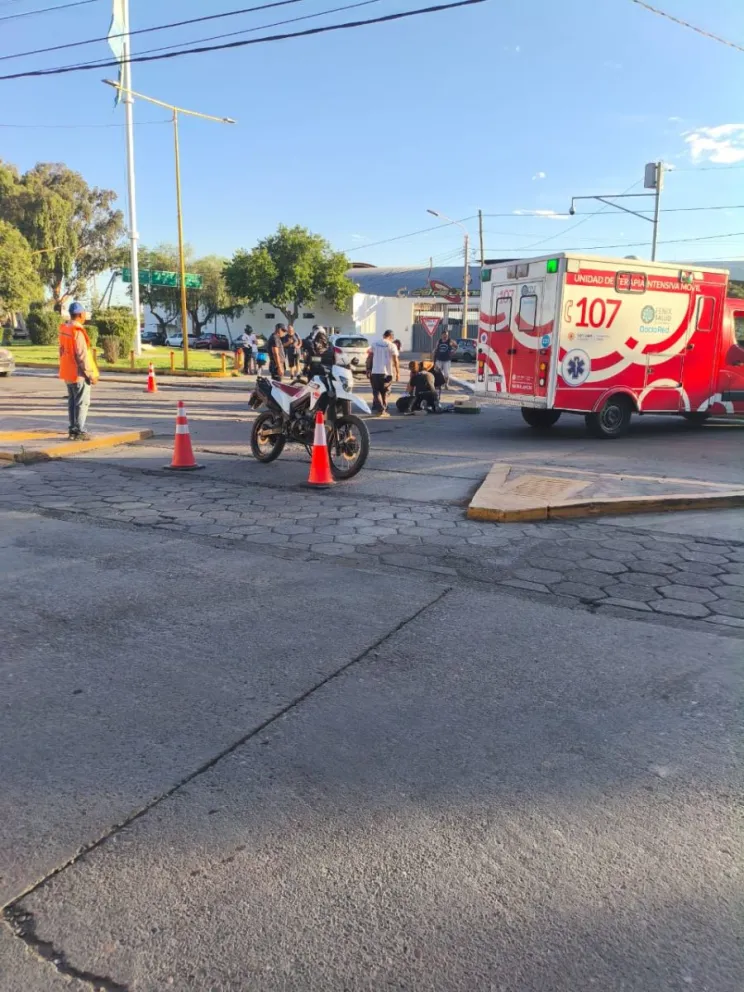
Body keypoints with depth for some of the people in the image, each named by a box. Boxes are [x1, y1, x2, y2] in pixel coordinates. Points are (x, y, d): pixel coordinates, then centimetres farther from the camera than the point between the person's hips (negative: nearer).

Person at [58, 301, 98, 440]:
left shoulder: (64, 329, 8)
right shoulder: (77, 332, -19)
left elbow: (64, 351, 13)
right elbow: (82, 355, -20)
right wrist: (91, 374, -14)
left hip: (68, 373, 9)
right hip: (79, 373, -9)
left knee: (72, 401, 15)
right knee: (82, 403, -1)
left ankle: (73, 429, 21)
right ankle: (79, 431, 0)